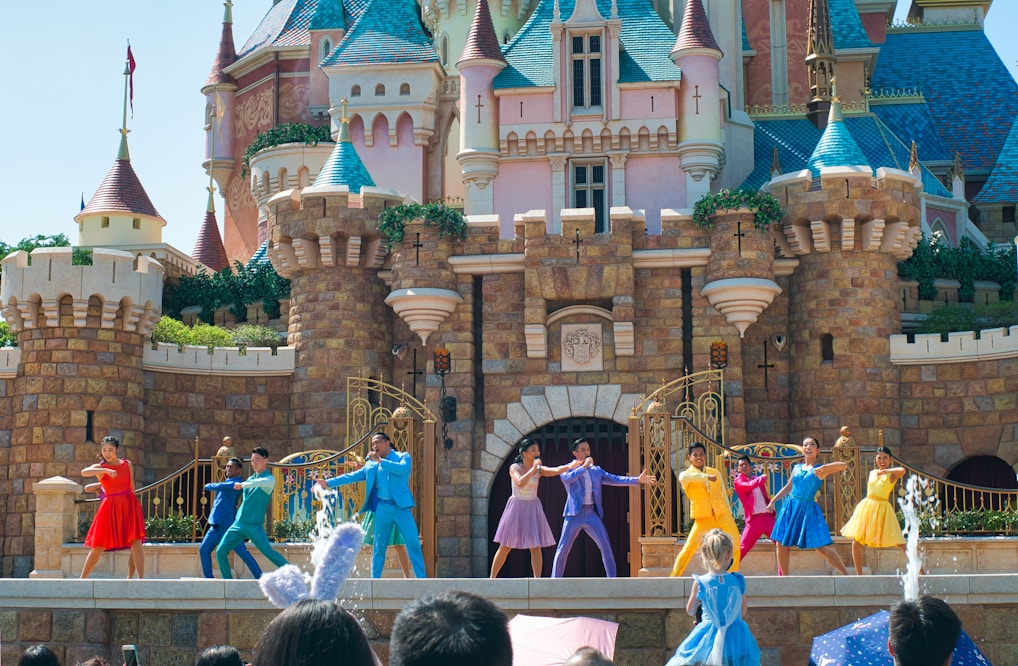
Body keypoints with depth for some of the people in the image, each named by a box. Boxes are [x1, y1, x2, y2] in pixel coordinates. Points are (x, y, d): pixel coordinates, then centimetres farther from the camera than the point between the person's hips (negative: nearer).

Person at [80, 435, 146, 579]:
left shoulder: (128, 465, 8)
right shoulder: (100, 467, 0)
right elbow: (84, 472, -22)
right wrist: (105, 471, -31)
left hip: (129, 505, 2)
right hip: (110, 507, -2)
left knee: (136, 543, -10)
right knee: (98, 547, 2)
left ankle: (141, 578, -9)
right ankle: (82, 579, 14)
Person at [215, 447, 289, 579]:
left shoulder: (270, 479, -6)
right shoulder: (250, 479, 17)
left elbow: (260, 482, -30)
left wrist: (242, 485, -23)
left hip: (254, 524, -7)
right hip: (238, 523, 7)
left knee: (268, 552, -18)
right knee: (220, 552, -1)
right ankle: (228, 581, 12)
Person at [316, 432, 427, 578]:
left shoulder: (403, 456, 4)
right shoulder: (371, 464, 14)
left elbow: (403, 468, -17)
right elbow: (353, 476, 13)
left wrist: (380, 460, -15)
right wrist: (328, 482, 7)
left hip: (402, 507, -3)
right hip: (382, 509, 3)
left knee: (414, 544, -6)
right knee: (379, 547, 6)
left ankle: (422, 579, -2)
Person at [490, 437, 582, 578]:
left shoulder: (539, 469, 2)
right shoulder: (514, 468, -6)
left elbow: (556, 471, -16)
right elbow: (520, 483, -24)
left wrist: (570, 466, -33)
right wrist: (533, 468, -26)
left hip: (533, 509, 2)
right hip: (516, 508, -2)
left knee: (535, 547, -5)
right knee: (505, 547, 3)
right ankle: (492, 578, 14)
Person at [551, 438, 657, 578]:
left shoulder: (596, 471, 15)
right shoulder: (567, 469, 3)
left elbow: (614, 480, 8)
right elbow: (567, 478, -19)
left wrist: (638, 480, -4)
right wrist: (584, 466, -23)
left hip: (592, 514, 3)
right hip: (575, 514, -3)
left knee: (606, 546, -7)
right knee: (563, 549, -2)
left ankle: (612, 579, -2)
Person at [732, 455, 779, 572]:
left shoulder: (758, 480, 19)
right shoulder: (738, 481, 3)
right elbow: (750, 486, -17)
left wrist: (772, 510, 5)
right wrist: (762, 478, -1)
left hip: (768, 517, 5)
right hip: (754, 519, -5)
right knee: (742, 548, -8)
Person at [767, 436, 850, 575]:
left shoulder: (820, 469, -1)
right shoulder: (797, 467, 13)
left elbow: (844, 465, -16)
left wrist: (823, 468, -25)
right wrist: (773, 501, 19)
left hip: (808, 508, -5)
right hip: (790, 506, 5)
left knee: (822, 547, -9)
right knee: (781, 543, 1)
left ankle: (846, 574, 0)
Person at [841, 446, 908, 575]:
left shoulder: (892, 474, -5)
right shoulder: (872, 472, 12)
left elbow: (902, 470, -27)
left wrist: (884, 471, -18)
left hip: (882, 509, -5)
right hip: (866, 507, 5)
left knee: (899, 543, -7)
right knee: (856, 542, 0)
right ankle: (859, 575, 10)